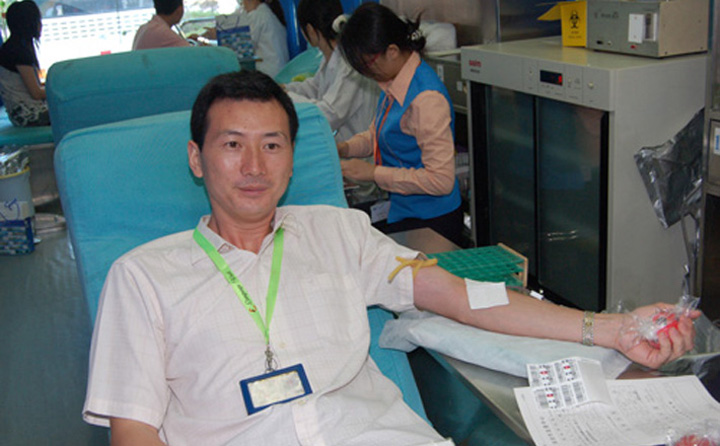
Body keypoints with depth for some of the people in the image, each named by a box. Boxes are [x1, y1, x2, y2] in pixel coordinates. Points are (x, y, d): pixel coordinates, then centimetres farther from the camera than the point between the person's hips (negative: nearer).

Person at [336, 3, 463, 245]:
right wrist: (344, 148, 1)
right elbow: (376, 134, 22)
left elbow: (441, 180, -26)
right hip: (400, 212, 8)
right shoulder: (393, 85, 4)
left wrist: (373, 173, -23)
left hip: (431, 221, -8)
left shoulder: (427, 99, -24)